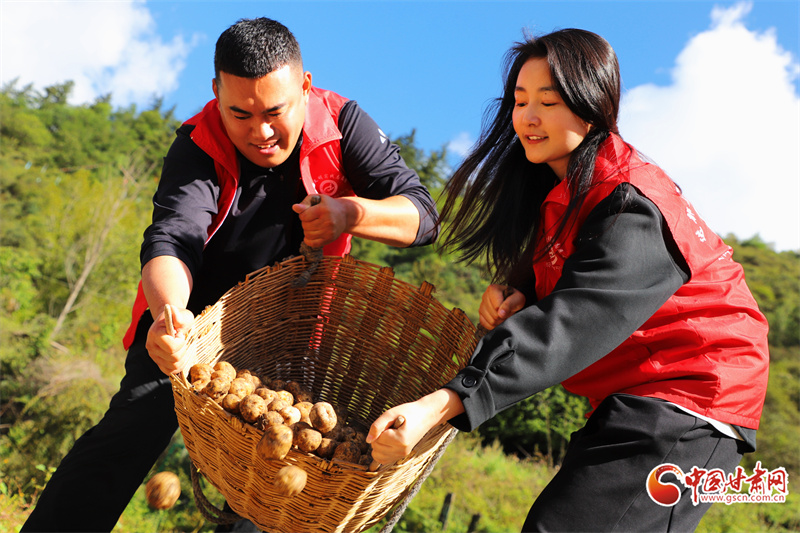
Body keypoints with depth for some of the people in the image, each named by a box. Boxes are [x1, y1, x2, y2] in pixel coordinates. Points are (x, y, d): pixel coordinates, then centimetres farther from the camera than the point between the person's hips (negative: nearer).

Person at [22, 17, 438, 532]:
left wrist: (352, 212, -37)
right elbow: (171, 239, -33)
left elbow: (423, 214, -17)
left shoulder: (342, 123, -15)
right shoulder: (199, 147, -19)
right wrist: (169, 312, -55)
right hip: (193, 312, -2)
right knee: (134, 426, -17)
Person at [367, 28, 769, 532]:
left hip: (685, 401, -9)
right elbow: (548, 273, 14)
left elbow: (570, 323, -35)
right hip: (634, 396, 9)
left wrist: (443, 404, -44)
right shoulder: (561, 182, 7)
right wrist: (511, 287, -12)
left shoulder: (631, 209, -23)